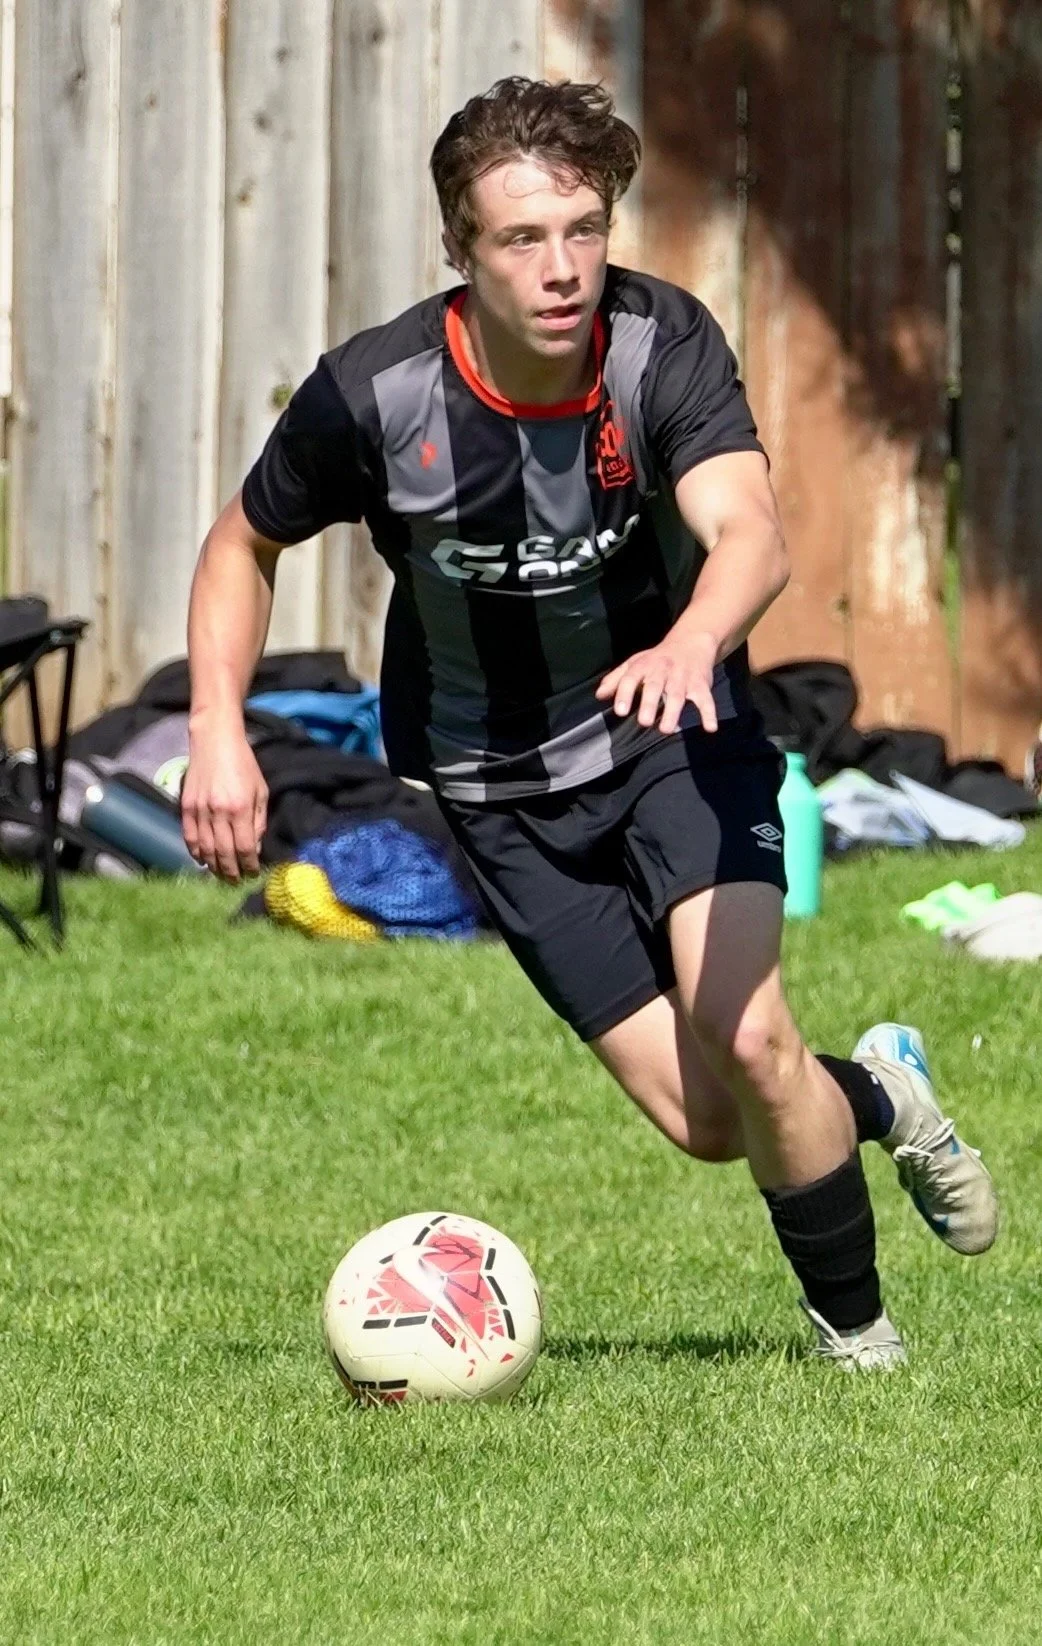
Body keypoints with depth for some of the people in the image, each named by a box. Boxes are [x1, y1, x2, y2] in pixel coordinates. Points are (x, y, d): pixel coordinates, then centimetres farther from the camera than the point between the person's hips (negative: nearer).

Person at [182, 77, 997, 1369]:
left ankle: (852, 1324, 5)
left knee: (746, 1038, -22)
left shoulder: (663, 344, -22)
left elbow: (750, 532, -38)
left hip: (676, 729, -1)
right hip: (505, 791, 1)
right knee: (705, 1117, -6)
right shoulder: (375, 398, -19)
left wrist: (690, 644, -60)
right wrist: (219, 737, -12)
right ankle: (877, 1094, 29)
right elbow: (244, 544, 0)